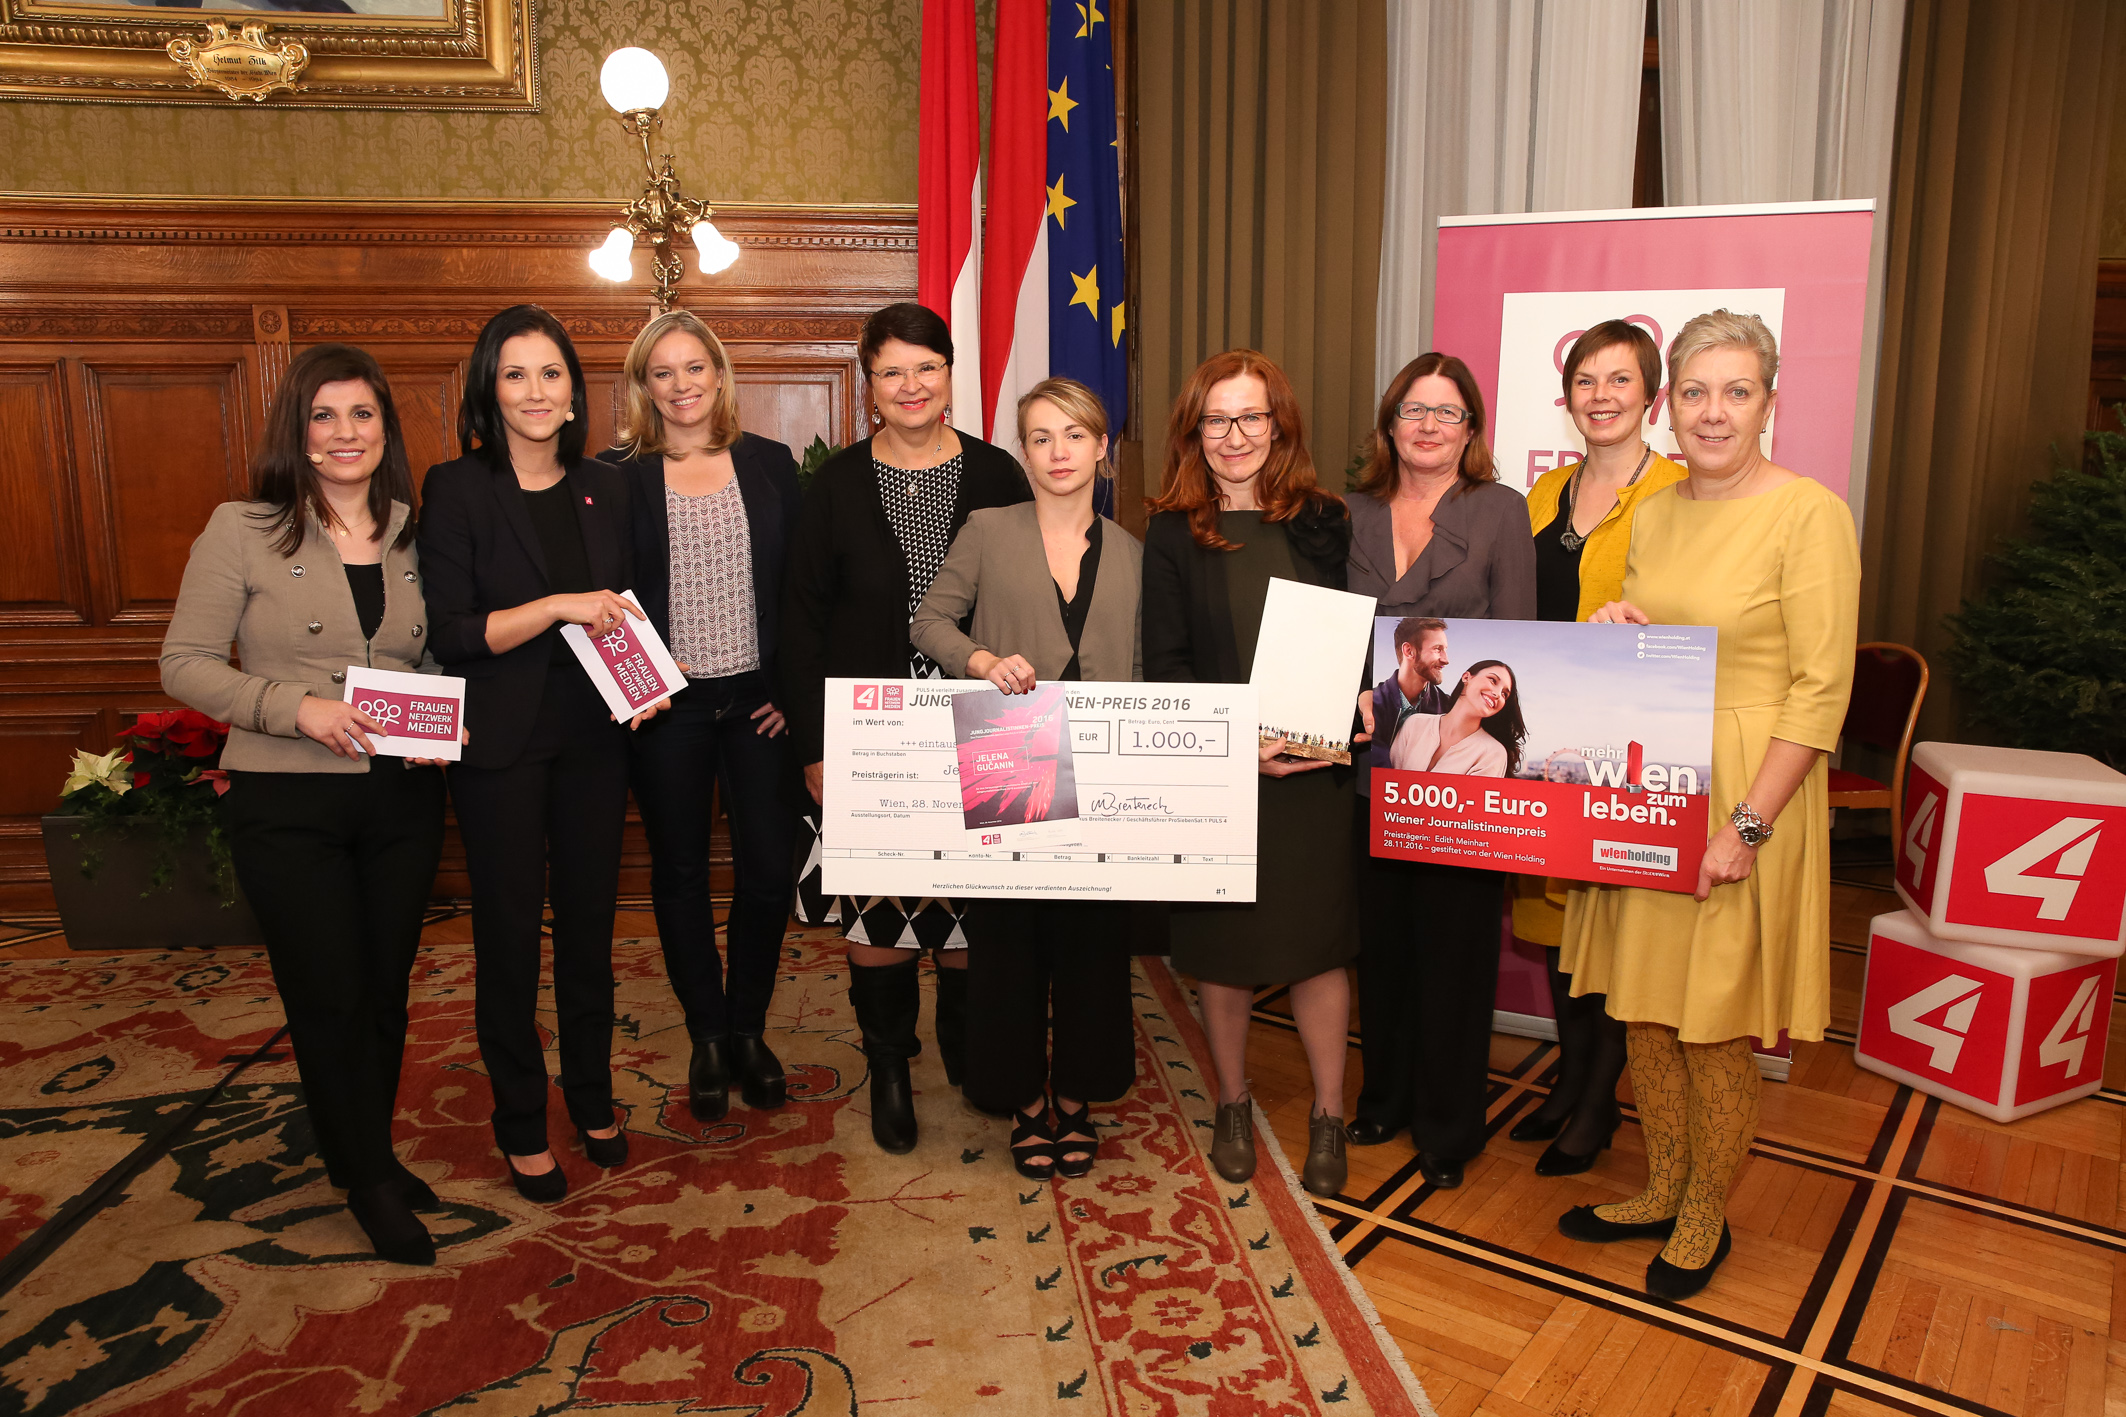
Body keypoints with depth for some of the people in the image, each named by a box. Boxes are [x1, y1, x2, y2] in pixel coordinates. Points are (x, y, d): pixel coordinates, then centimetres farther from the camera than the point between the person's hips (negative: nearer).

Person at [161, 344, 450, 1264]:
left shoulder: (414, 533, 6)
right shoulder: (241, 531, -5)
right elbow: (184, 664, -6)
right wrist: (296, 707, -20)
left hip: (403, 795, 3)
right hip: (286, 804, -3)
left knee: (386, 988, 15)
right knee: (328, 997, 6)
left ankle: (375, 1153, 37)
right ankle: (367, 1182, 27)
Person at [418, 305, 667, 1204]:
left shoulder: (605, 489, 7)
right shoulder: (457, 488, -6)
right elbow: (449, 635, -11)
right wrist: (558, 607, -20)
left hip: (593, 734, 4)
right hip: (500, 742, -3)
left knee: (589, 918, 13)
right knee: (509, 930, 7)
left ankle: (591, 1095, 32)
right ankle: (519, 1120, 25)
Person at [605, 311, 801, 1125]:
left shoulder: (769, 464, 5)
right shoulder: (617, 475, 0)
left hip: (758, 701, 1)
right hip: (664, 705, -1)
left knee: (768, 869, 2)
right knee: (680, 874, 9)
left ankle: (748, 1030, 24)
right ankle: (706, 1037, 27)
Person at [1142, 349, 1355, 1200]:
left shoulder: (1323, 523, 6)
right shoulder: (1173, 533, 1)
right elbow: (1164, 665, -4)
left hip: (1314, 771, 1)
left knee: (1317, 942, 5)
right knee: (1222, 945, 10)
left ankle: (1328, 1116, 23)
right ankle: (1233, 1106, 30)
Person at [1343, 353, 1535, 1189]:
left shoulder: (1500, 511, -1)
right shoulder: (1354, 514, 9)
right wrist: (1355, 691, -5)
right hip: (1371, 759, 3)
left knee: (1454, 942, 6)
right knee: (1380, 933, 13)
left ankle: (1447, 1126, 24)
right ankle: (1385, 1096, 33)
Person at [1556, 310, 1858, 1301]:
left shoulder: (1809, 514, -12)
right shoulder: (1654, 513, 9)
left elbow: (1821, 691, -15)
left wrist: (1749, 824, -19)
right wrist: (1613, 632, -1)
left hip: (1745, 797, -6)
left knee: (1715, 1024, 6)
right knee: (1644, 1004, 15)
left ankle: (1706, 1217, 28)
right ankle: (1661, 1191, 34)